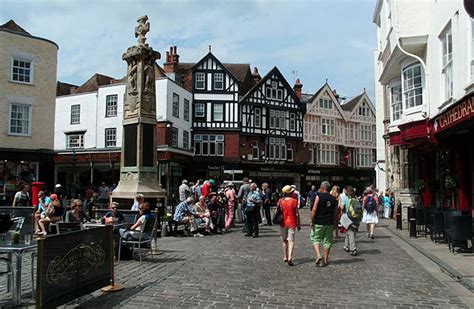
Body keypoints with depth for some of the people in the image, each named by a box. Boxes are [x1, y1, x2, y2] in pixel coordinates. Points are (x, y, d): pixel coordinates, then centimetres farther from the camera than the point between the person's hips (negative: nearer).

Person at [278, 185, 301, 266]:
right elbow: (297, 214, -6)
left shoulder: (280, 201, -2)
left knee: (284, 240, 17)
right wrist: (298, 224, 4)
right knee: (291, 240, -2)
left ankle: (285, 257, 25)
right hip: (292, 223, -3)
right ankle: (290, 257, -16)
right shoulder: (294, 201, -9)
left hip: (283, 223, 3)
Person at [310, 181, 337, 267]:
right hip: (329, 223, 4)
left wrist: (312, 221, -6)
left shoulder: (319, 196, -7)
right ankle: (325, 260, 16)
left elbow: (314, 210, -13)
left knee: (315, 239, 10)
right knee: (327, 241, 10)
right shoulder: (333, 199, 7)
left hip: (318, 223, -4)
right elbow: (335, 213, 8)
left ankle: (318, 255, -7)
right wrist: (334, 223, 16)